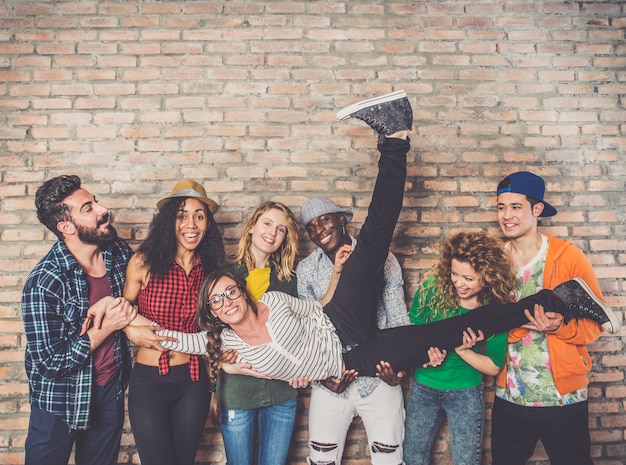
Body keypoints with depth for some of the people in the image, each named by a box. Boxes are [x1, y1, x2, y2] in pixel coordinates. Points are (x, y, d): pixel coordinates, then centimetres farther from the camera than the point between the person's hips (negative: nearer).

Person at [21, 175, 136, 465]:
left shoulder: (120, 253, -10)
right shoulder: (44, 283, -26)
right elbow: (50, 364, -23)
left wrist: (126, 310, -14)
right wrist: (106, 327, -22)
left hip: (111, 388, 5)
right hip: (61, 401, -4)